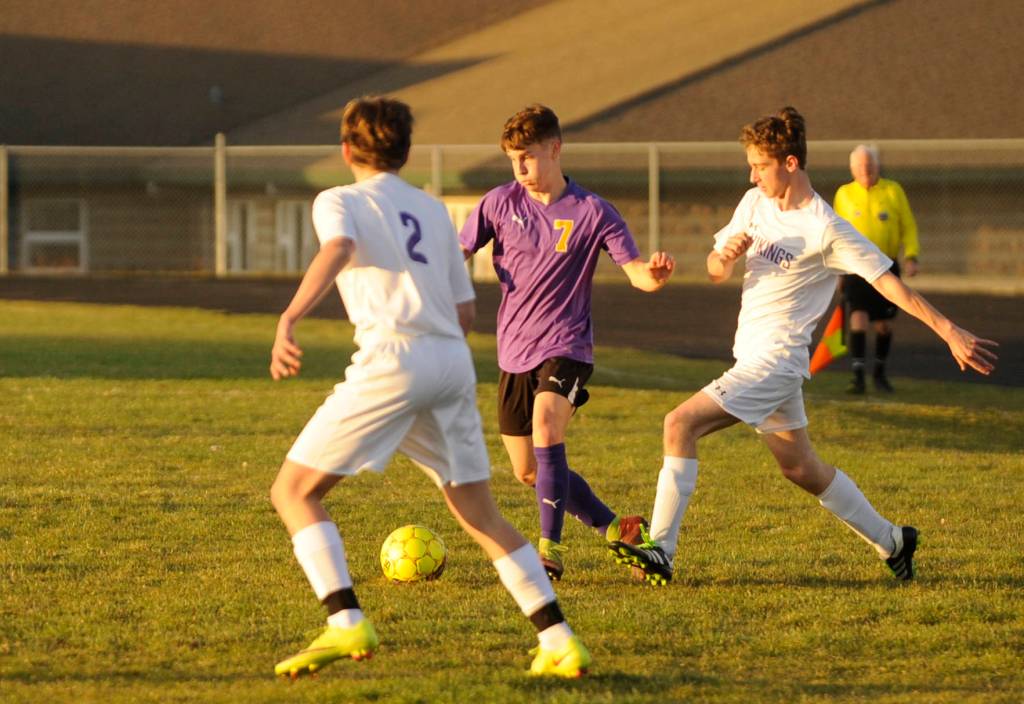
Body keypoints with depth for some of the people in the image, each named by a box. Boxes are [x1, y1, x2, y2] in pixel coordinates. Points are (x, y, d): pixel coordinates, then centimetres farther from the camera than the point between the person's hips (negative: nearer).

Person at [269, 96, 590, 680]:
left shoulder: (341, 201, 9)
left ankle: (347, 624, -14)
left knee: (294, 490, 3)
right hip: (454, 362, 5)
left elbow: (338, 249, -16)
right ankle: (559, 641, 3)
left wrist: (289, 321, -26)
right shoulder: (434, 210, 24)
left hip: (392, 358, -5)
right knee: (481, 515, 12)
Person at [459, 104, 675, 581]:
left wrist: (655, 274, -33)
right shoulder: (501, 203, 1)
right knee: (528, 473, 8)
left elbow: (636, 271, -10)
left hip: (565, 348, -5)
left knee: (545, 428, -31)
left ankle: (550, 547, -23)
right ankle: (613, 528, 27)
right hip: (514, 354, 5)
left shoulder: (592, 212, -7)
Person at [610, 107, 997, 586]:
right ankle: (891, 541, 30)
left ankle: (660, 551, -18)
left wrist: (950, 332, -16)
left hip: (776, 359, -8)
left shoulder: (825, 230, -16)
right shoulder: (755, 204, 6)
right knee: (801, 468, 16)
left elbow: (887, 281, -14)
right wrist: (726, 255, -13)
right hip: (753, 356, 8)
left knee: (681, 424, -18)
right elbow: (715, 272, 12)